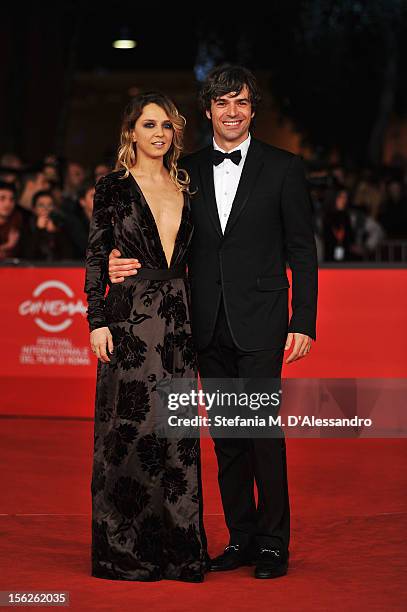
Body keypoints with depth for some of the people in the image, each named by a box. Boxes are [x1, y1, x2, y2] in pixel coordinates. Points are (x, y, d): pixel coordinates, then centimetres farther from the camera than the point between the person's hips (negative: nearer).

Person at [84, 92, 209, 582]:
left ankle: (178, 546, 14)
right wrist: (97, 321, -11)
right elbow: (95, 260, -2)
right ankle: (124, 550, 9)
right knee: (130, 433, -1)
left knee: (177, 432, 5)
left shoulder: (184, 187, 12)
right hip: (130, 320, -4)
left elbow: (187, 257, 16)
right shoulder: (113, 187, 0)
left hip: (177, 321, 4)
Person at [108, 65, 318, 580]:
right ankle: (241, 536, 20)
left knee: (264, 429, -5)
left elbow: (302, 251, 0)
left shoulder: (282, 167, 1)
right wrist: (123, 262, -8)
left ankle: (274, 542, 7)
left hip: (259, 323, -4)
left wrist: (303, 322, -6)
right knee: (225, 435, 9)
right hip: (209, 325, 4)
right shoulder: (188, 170, 10)